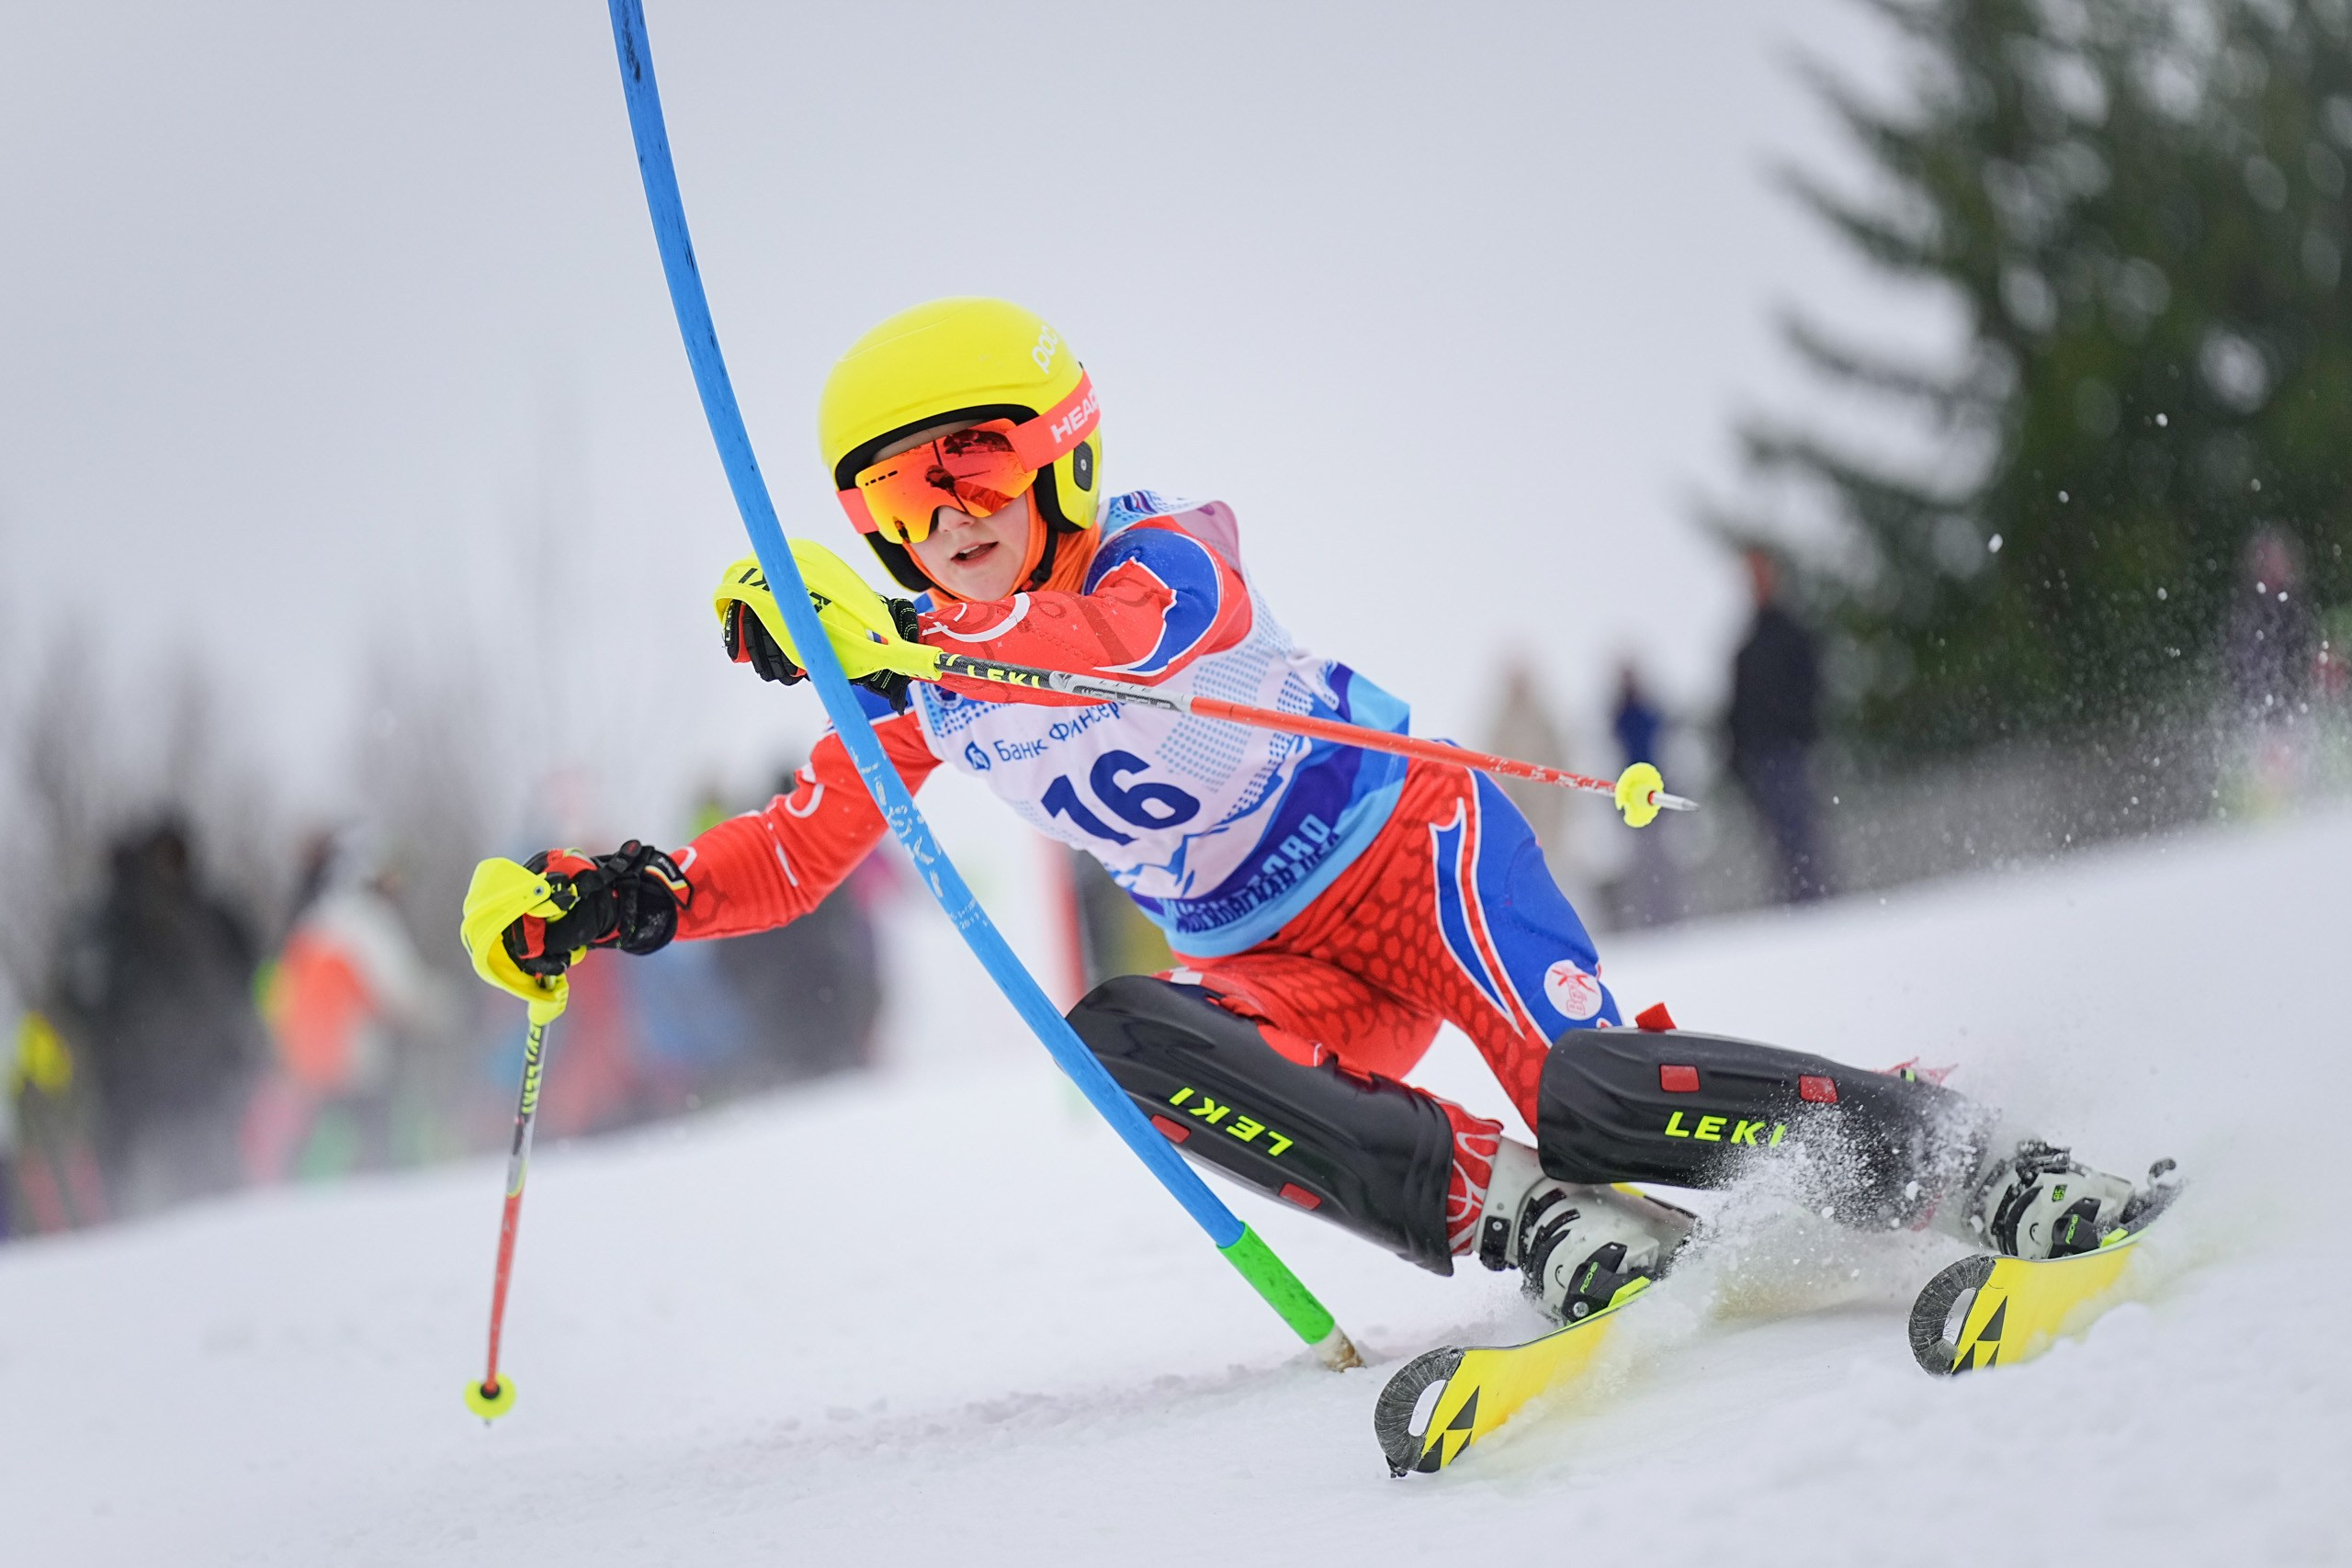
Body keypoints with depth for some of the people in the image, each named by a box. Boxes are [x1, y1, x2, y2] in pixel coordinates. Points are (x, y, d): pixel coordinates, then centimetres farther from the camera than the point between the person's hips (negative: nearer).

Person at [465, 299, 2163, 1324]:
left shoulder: (1167, 554, -15)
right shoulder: (923, 692, 5)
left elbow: (1103, 634, -38)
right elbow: (796, 849, 10)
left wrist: (875, 640, -54)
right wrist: (634, 896, -10)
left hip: (1412, 840, -6)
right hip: (1282, 970, 6)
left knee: (1589, 1090, -30)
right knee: (1123, 1037, -27)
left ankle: (1974, 1164, -17)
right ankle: (1515, 1213, -33)